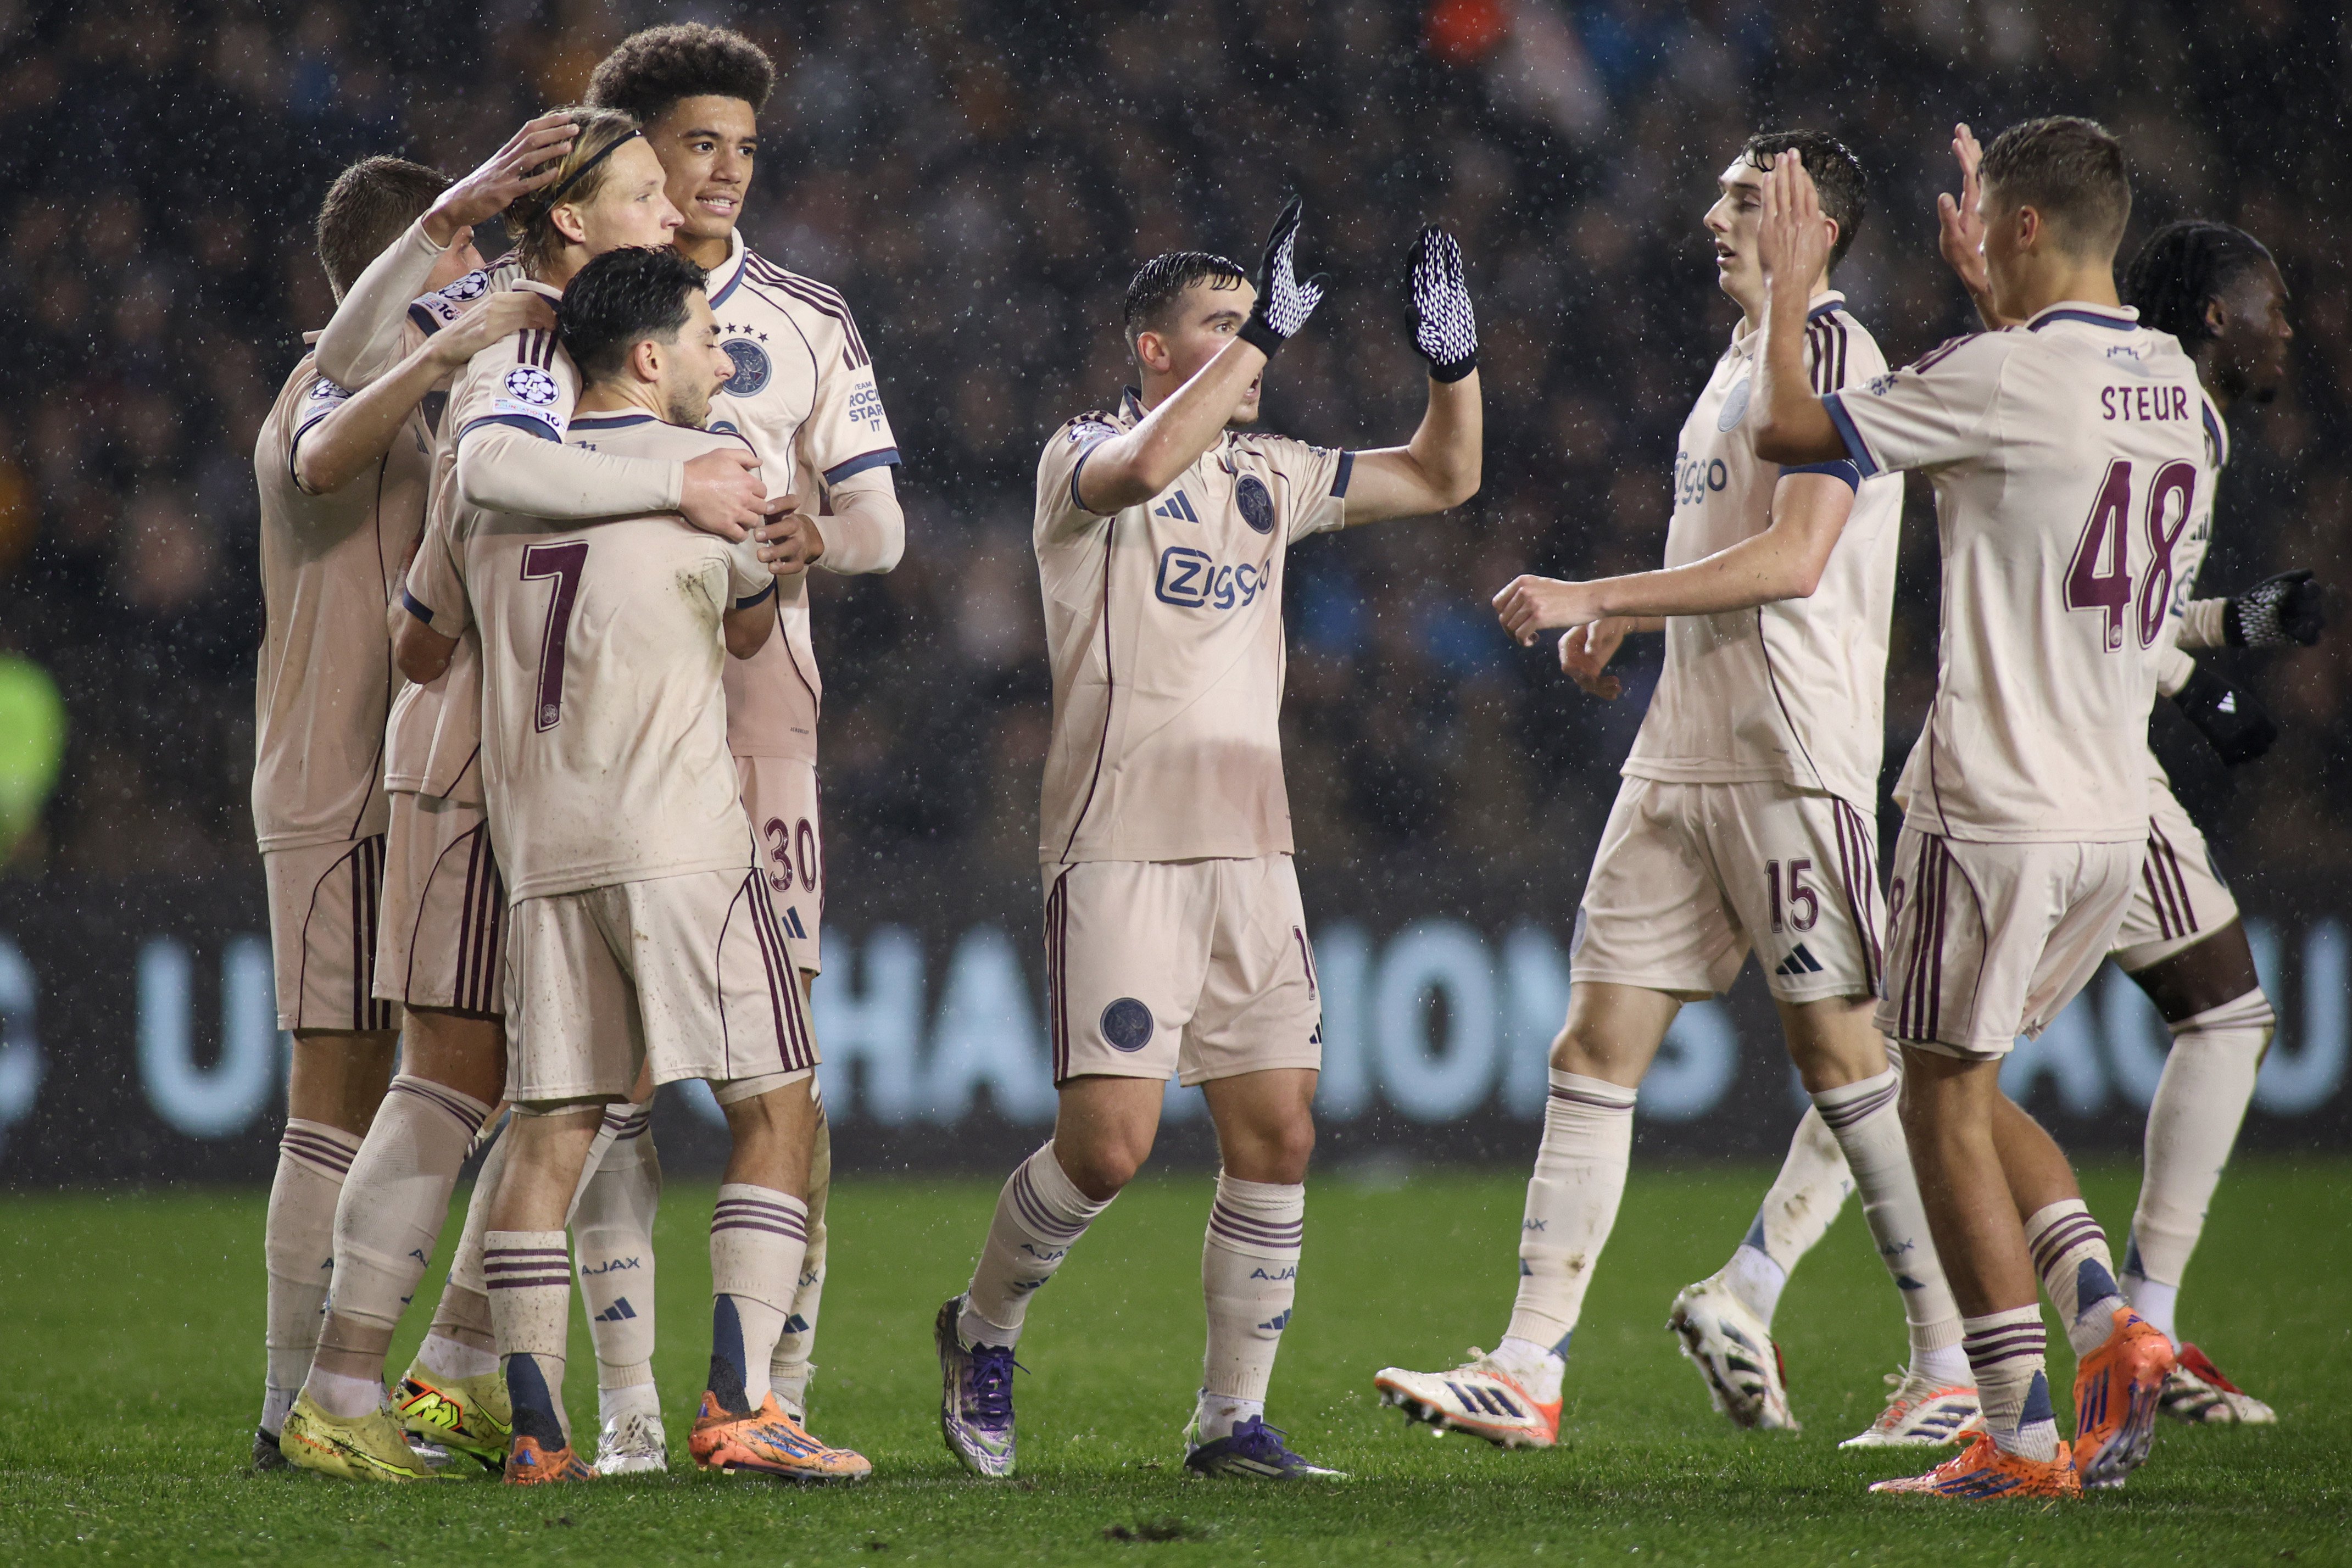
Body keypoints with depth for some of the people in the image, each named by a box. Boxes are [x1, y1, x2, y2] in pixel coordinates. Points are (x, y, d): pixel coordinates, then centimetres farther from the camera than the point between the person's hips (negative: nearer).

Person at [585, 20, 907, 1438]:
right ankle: (623, 1391, 4)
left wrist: (811, 535, -15)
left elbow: (879, 525, 7)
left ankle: (782, 1383, -5)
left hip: (756, 700, 0)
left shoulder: (806, 324, 10)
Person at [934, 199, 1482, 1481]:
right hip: (1119, 851, -6)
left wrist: (1452, 363, 6)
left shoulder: (1266, 473, 16)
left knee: (1275, 1136, 0)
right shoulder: (1082, 457, -3)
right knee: (1109, 1143, -12)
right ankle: (982, 1330, 14)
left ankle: (1233, 1416, 9)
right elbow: (1146, 466, -28)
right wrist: (1259, 333, -27)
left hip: (1248, 848, 6)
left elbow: (1439, 479, 24)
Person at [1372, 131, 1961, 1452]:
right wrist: (1623, 621, 15)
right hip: (1685, 752, 9)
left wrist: (1597, 597, -18)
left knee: (1840, 1047, -5)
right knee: (1596, 1050, 2)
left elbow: (1794, 560, -20)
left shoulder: (1830, 350, -10)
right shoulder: (1743, 359, 20)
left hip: (1793, 759, -9)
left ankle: (1959, 1366, 4)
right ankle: (1530, 1370, 0)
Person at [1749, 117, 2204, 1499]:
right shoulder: (2176, 389, 8)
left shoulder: (2001, 375, -14)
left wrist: (1788, 288, 10)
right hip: (2116, 814, 7)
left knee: (1949, 1103, 2)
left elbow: (1790, 429, -8)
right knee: (1973, 1088, 20)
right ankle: (2107, 1321, 1)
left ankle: (2024, 1438, -1)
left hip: (1994, 806, -7)